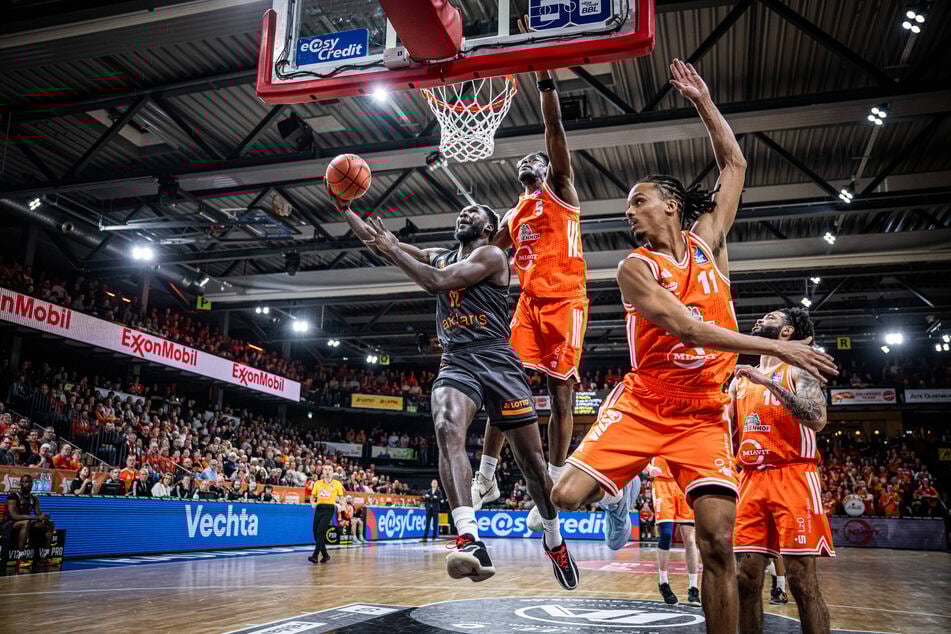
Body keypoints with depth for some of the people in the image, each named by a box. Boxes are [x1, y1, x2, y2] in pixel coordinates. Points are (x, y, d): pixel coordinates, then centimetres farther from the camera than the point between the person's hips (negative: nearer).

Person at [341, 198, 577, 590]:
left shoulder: (491, 255, 0)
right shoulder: (438, 257, 20)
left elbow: (438, 282, -15)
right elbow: (374, 238, 20)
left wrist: (392, 249, -8)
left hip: (498, 362, -3)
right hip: (456, 363, 4)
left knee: (531, 459, 1)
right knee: (447, 431, -30)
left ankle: (554, 540, 26)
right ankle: (470, 541, -44)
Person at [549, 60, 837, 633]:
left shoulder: (708, 241, 6)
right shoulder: (635, 267, -5)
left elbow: (735, 165, 12)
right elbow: (687, 328, -17)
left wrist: (703, 102, 9)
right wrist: (777, 348, -20)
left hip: (704, 413, 2)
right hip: (643, 403, -1)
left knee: (719, 543, -6)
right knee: (568, 495, -14)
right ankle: (622, 490, 18)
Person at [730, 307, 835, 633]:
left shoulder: (799, 370, 0)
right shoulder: (741, 378, 18)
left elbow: (817, 418, -18)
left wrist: (769, 382, -20)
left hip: (793, 478, -5)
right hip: (751, 481, 5)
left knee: (802, 580, -6)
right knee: (746, 577, 1)